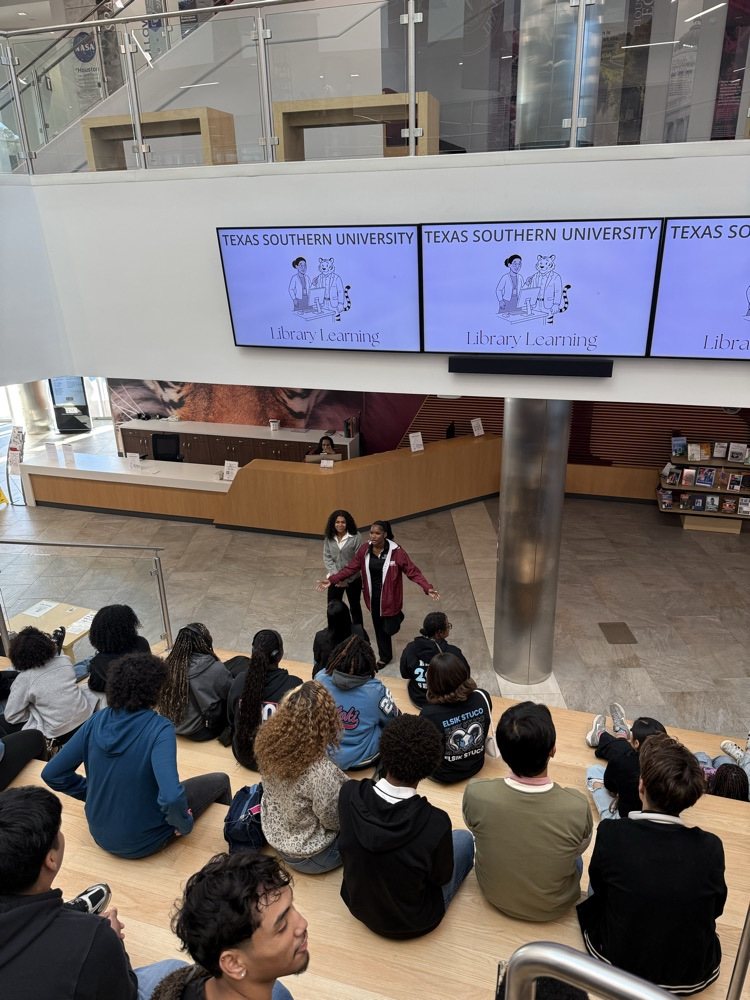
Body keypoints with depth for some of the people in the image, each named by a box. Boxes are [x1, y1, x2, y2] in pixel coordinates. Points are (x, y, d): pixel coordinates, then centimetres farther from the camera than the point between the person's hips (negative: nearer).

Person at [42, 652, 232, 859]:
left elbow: (52, 773, -5)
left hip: (100, 834, 6)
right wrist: (185, 824, -17)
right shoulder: (159, 729, -26)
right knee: (220, 781, 16)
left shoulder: (97, 720, -11)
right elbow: (171, 797, -37)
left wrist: (92, 792, 8)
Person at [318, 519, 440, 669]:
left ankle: (397, 617, 42)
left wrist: (428, 588, -30)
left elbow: (412, 572, -19)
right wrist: (331, 580, -11)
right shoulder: (364, 550, -10)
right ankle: (385, 656, 41)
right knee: (379, 627, 18)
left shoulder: (396, 551, -21)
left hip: (389, 596, -4)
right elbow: (351, 568, -3)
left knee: (389, 629, 6)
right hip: (373, 596, 4)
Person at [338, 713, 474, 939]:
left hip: (358, 906, 4)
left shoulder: (348, 794, -26)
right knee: (464, 838, 17)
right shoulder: (435, 823, -36)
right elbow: (441, 877, -14)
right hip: (411, 924, -3)